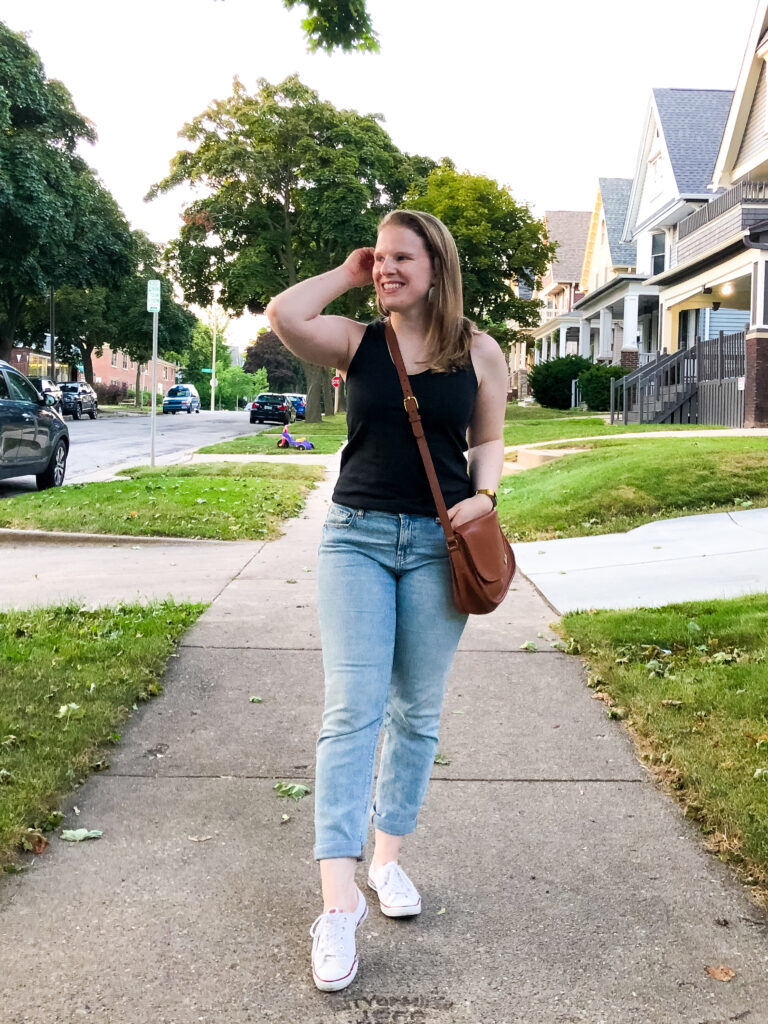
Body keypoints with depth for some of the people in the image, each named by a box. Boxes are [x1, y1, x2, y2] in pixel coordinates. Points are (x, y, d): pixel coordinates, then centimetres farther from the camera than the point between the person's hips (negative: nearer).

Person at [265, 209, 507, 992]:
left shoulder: (478, 353, 4)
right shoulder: (357, 342, 3)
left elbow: (488, 441, 11)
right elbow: (283, 316, -14)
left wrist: (483, 495, -9)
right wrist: (347, 274, -1)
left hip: (438, 544, 1)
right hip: (356, 536, -1)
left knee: (417, 712, 9)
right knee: (351, 710, -10)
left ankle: (387, 857, 27)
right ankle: (339, 904, -10)